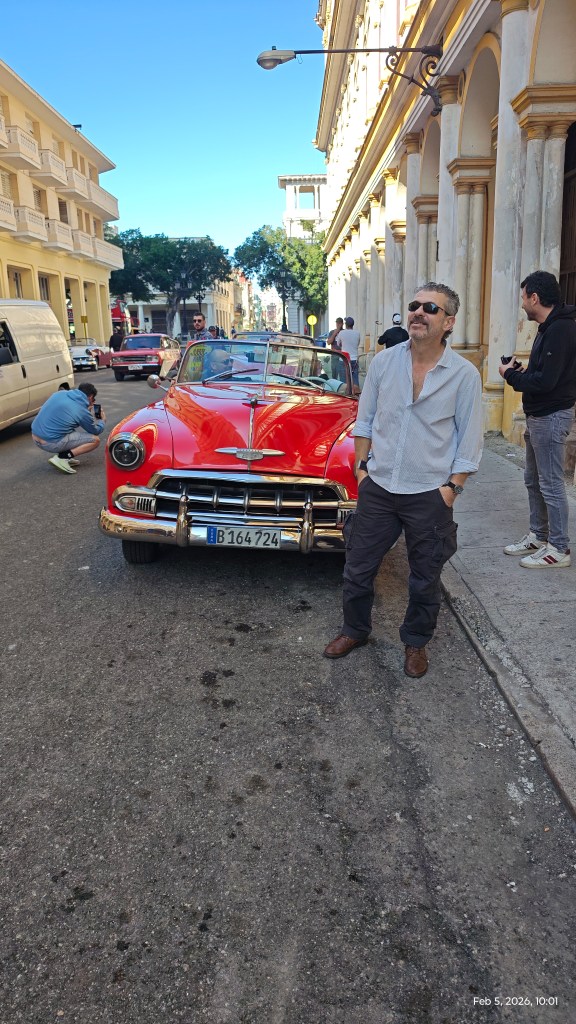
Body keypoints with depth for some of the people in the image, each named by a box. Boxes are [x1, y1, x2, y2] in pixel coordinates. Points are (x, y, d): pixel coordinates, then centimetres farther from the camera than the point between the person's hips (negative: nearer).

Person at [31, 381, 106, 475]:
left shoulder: (60, 393, 8)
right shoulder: (83, 411, -8)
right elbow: (96, 431, 9)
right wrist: (102, 420, 29)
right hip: (51, 444, -7)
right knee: (95, 440, 0)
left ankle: (63, 455, 14)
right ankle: (62, 457, -11)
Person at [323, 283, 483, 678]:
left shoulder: (465, 374, -8)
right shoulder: (384, 361, -2)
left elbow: (469, 440, -4)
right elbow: (365, 419, 8)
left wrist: (452, 487, -8)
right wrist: (362, 464, 3)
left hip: (430, 495, -2)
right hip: (378, 487, 2)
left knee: (425, 579, 13)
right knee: (358, 568, 13)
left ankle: (416, 642, 36)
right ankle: (355, 629, 38)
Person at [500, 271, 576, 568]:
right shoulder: (549, 327, 12)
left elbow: (545, 381, -25)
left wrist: (511, 375, -12)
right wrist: (522, 372, 2)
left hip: (551, 417, -10)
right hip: (539, 416, 10)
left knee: (551, 483, -4)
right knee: (533, 479, 17)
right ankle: (538, 536, 29)